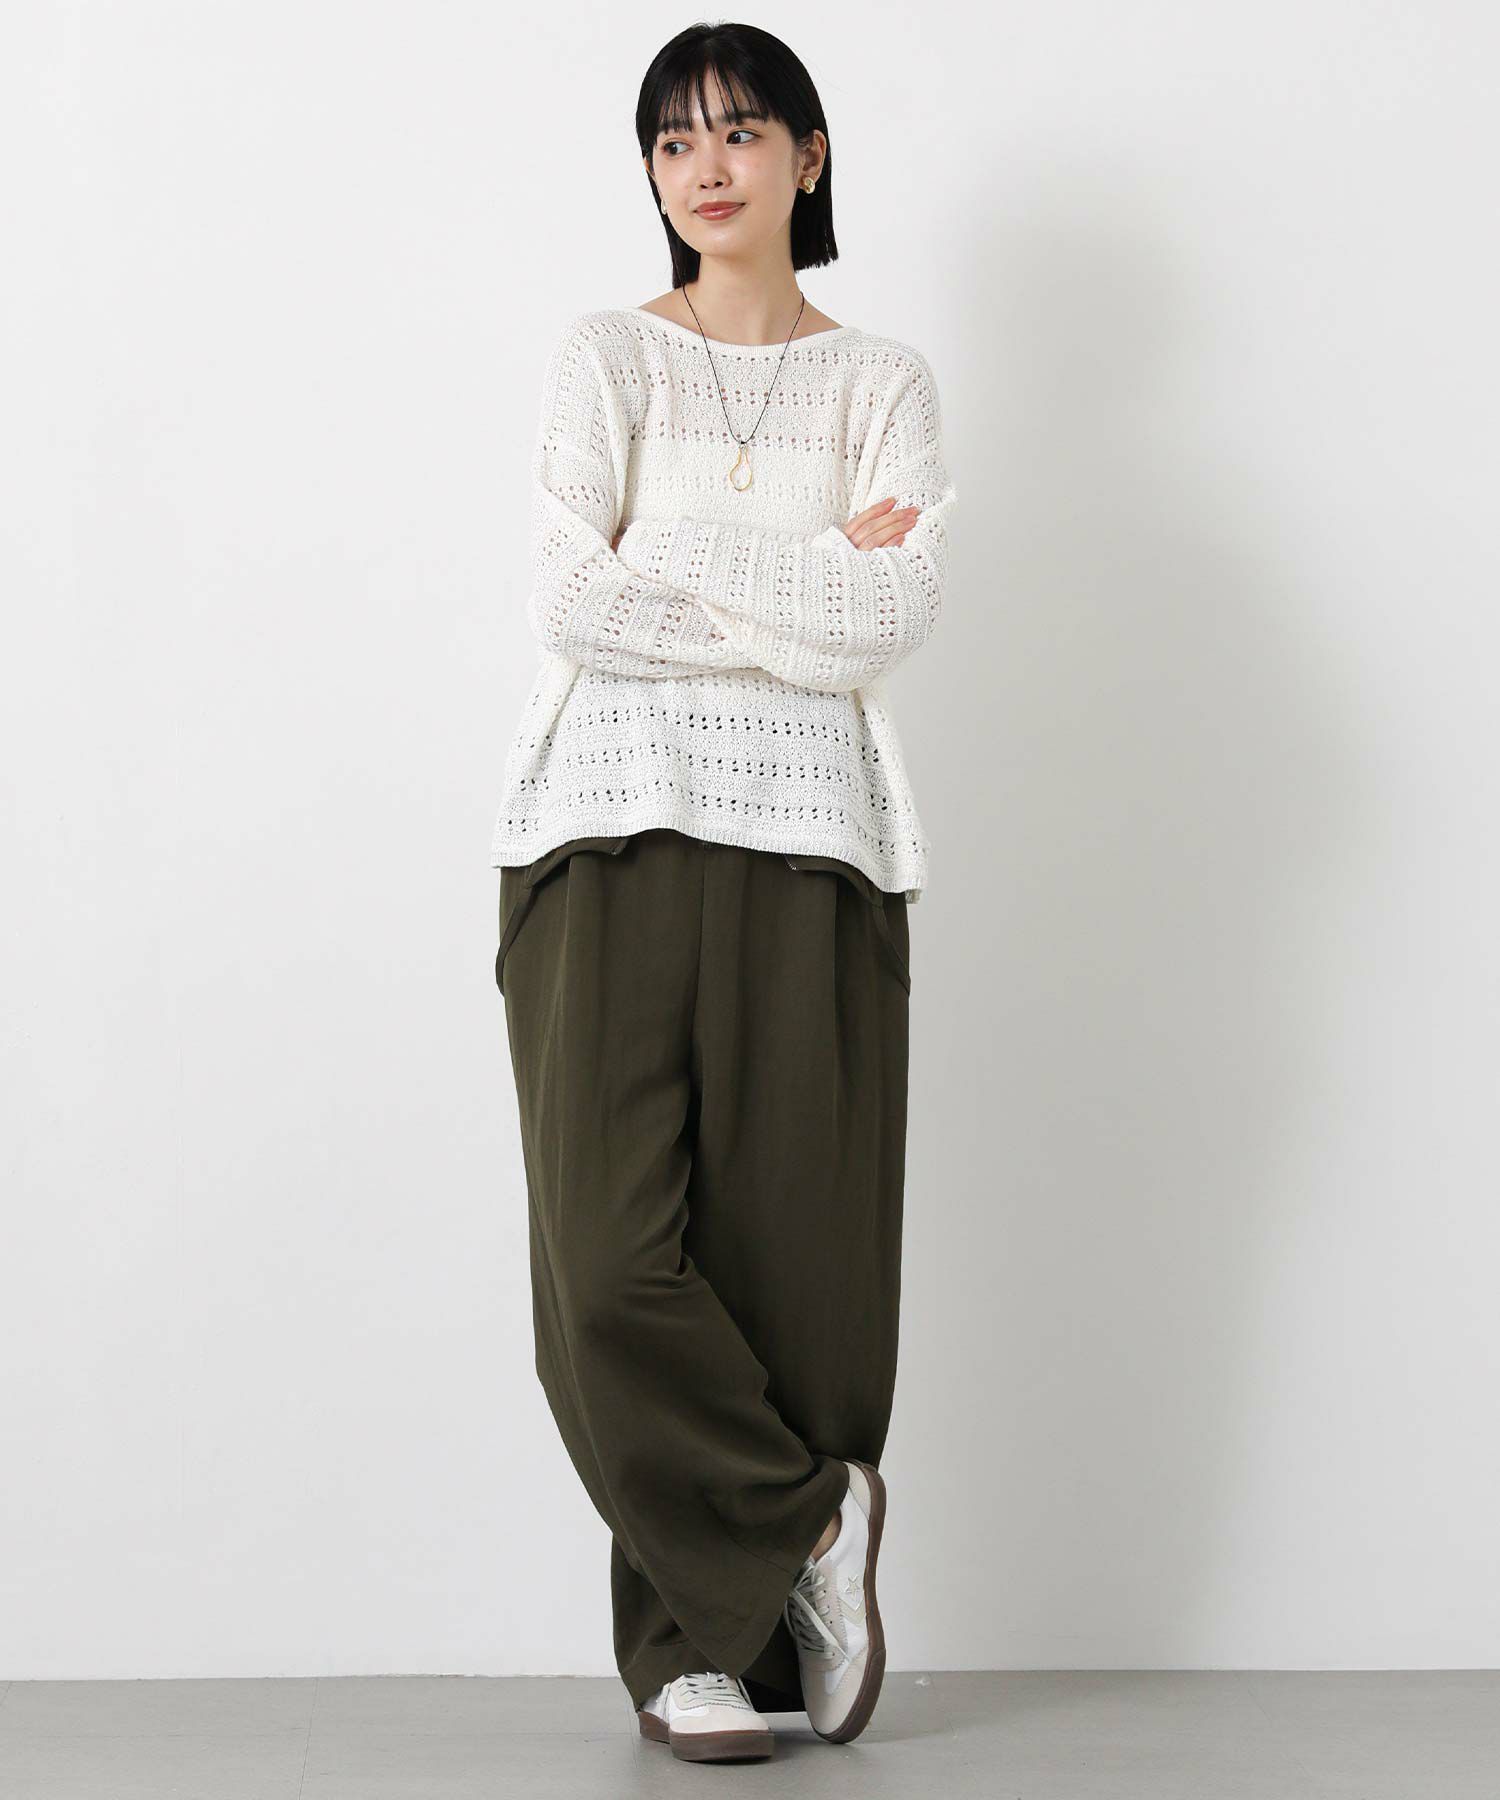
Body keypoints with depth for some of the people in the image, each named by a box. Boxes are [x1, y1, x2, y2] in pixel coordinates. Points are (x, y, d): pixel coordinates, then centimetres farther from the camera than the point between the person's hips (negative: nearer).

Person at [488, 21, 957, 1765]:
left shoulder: (884, 380, 13)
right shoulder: (608, 356, 11)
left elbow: (894, 619, -5)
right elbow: (570, 598, -5)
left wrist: (667, 550, -7)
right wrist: (811, 575, -4)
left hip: (806, 838, 1)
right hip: (615, 822, 0)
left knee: (798, 1246, -2)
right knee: (612, 1255, -12)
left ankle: (710, 1638, 10)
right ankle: (810, 1519, 7)